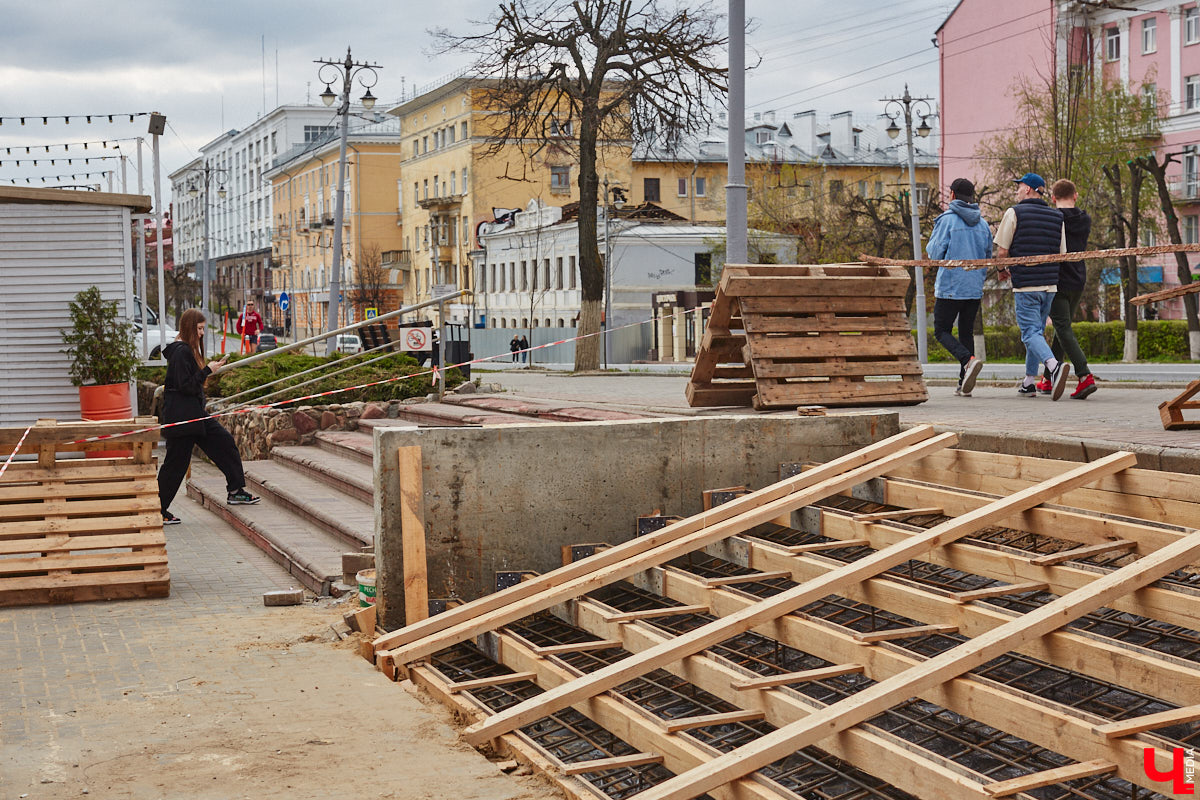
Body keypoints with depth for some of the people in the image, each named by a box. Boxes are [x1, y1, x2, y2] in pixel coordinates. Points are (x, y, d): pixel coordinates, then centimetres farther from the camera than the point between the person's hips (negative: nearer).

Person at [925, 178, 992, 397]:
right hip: (975, 288, 5)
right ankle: (964, 384, 9)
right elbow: (988, 255, 14)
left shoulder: (947, 219, -8)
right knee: (966, 333, 12)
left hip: (950, 287, -5)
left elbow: (935, 253, -9)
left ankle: (969, 360, -23)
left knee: (941, 331, 2)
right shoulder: (982, 223, 9)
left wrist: (930, 244, 12)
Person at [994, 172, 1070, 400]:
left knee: (1031, 332, -8)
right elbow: (1061, 254, 8)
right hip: (1050, 284, 5)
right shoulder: (1057, 217, 10)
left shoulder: (1014, 212, -5)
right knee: (1037, 331, 16)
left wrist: (1009, 269, 13)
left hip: (1025, 285, -5)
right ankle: (1029, 382, 19)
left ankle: (1054, 365, -32)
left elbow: (1002, 252, -7)